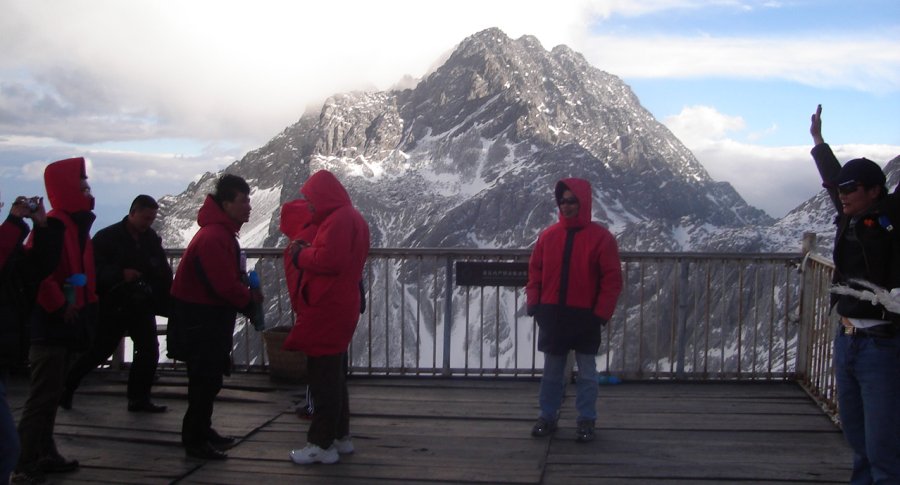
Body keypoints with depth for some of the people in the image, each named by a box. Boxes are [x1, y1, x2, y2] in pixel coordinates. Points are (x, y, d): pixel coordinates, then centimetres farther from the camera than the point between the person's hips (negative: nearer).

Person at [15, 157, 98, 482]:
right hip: (50, 323, -10)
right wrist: (60, 307, -19)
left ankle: (45, 455, 24)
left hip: (67, 323, 10)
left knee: (52, 393, 15)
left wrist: (88, 305, 14)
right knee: (45, 394, -8)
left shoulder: (78, 225, 15)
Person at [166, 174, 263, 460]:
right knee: (205, 380, -3)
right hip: (200, 319, -10)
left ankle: (202, 431, 31)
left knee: (209, 378, 18)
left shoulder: (222, 232, 11)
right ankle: (195, 441, 8)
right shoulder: (214, 237, -24)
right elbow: (226, 285, -27)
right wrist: (251, 300, -10)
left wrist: (247, 294, -1)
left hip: (213, 316, 10)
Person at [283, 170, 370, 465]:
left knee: (323, 377, -5)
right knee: (334, 376, 18)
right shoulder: (351, 217, 17)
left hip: (327, 311, -11)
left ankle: (322, 444, 1)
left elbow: (328, 260, -25)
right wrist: (308, 250, 8)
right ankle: (339, 436, 26)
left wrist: (300, 255, -8)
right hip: (339, 308, 11)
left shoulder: (338, 220, -16)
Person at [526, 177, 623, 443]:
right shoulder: (548, 235, 4)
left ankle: (586, 420, 15)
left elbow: (612, 279, -6)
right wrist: (533, 303, -2)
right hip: (552, 315, 3)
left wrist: (601, 314, -11)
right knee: (552, 370, 12)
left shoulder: (600, 237, -5)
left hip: (585, 317, -3)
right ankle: (548, 416, 22)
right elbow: (535, 271, 8)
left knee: (586, 372, 6)